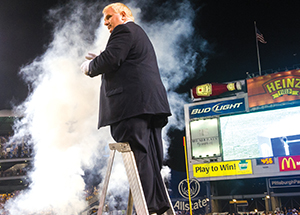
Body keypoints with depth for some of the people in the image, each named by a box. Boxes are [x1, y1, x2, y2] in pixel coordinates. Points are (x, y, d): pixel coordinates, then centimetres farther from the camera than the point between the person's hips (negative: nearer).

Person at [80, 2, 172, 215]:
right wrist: (100, 61, 23)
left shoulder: (124, 30, 2)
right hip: (152, 103, 10)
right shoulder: (141, 35, 33)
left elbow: (111, 59, -13)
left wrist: (90, 66, 5)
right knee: (150, 160, 8)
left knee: (139, 156, -12)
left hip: (133, 104, -10)